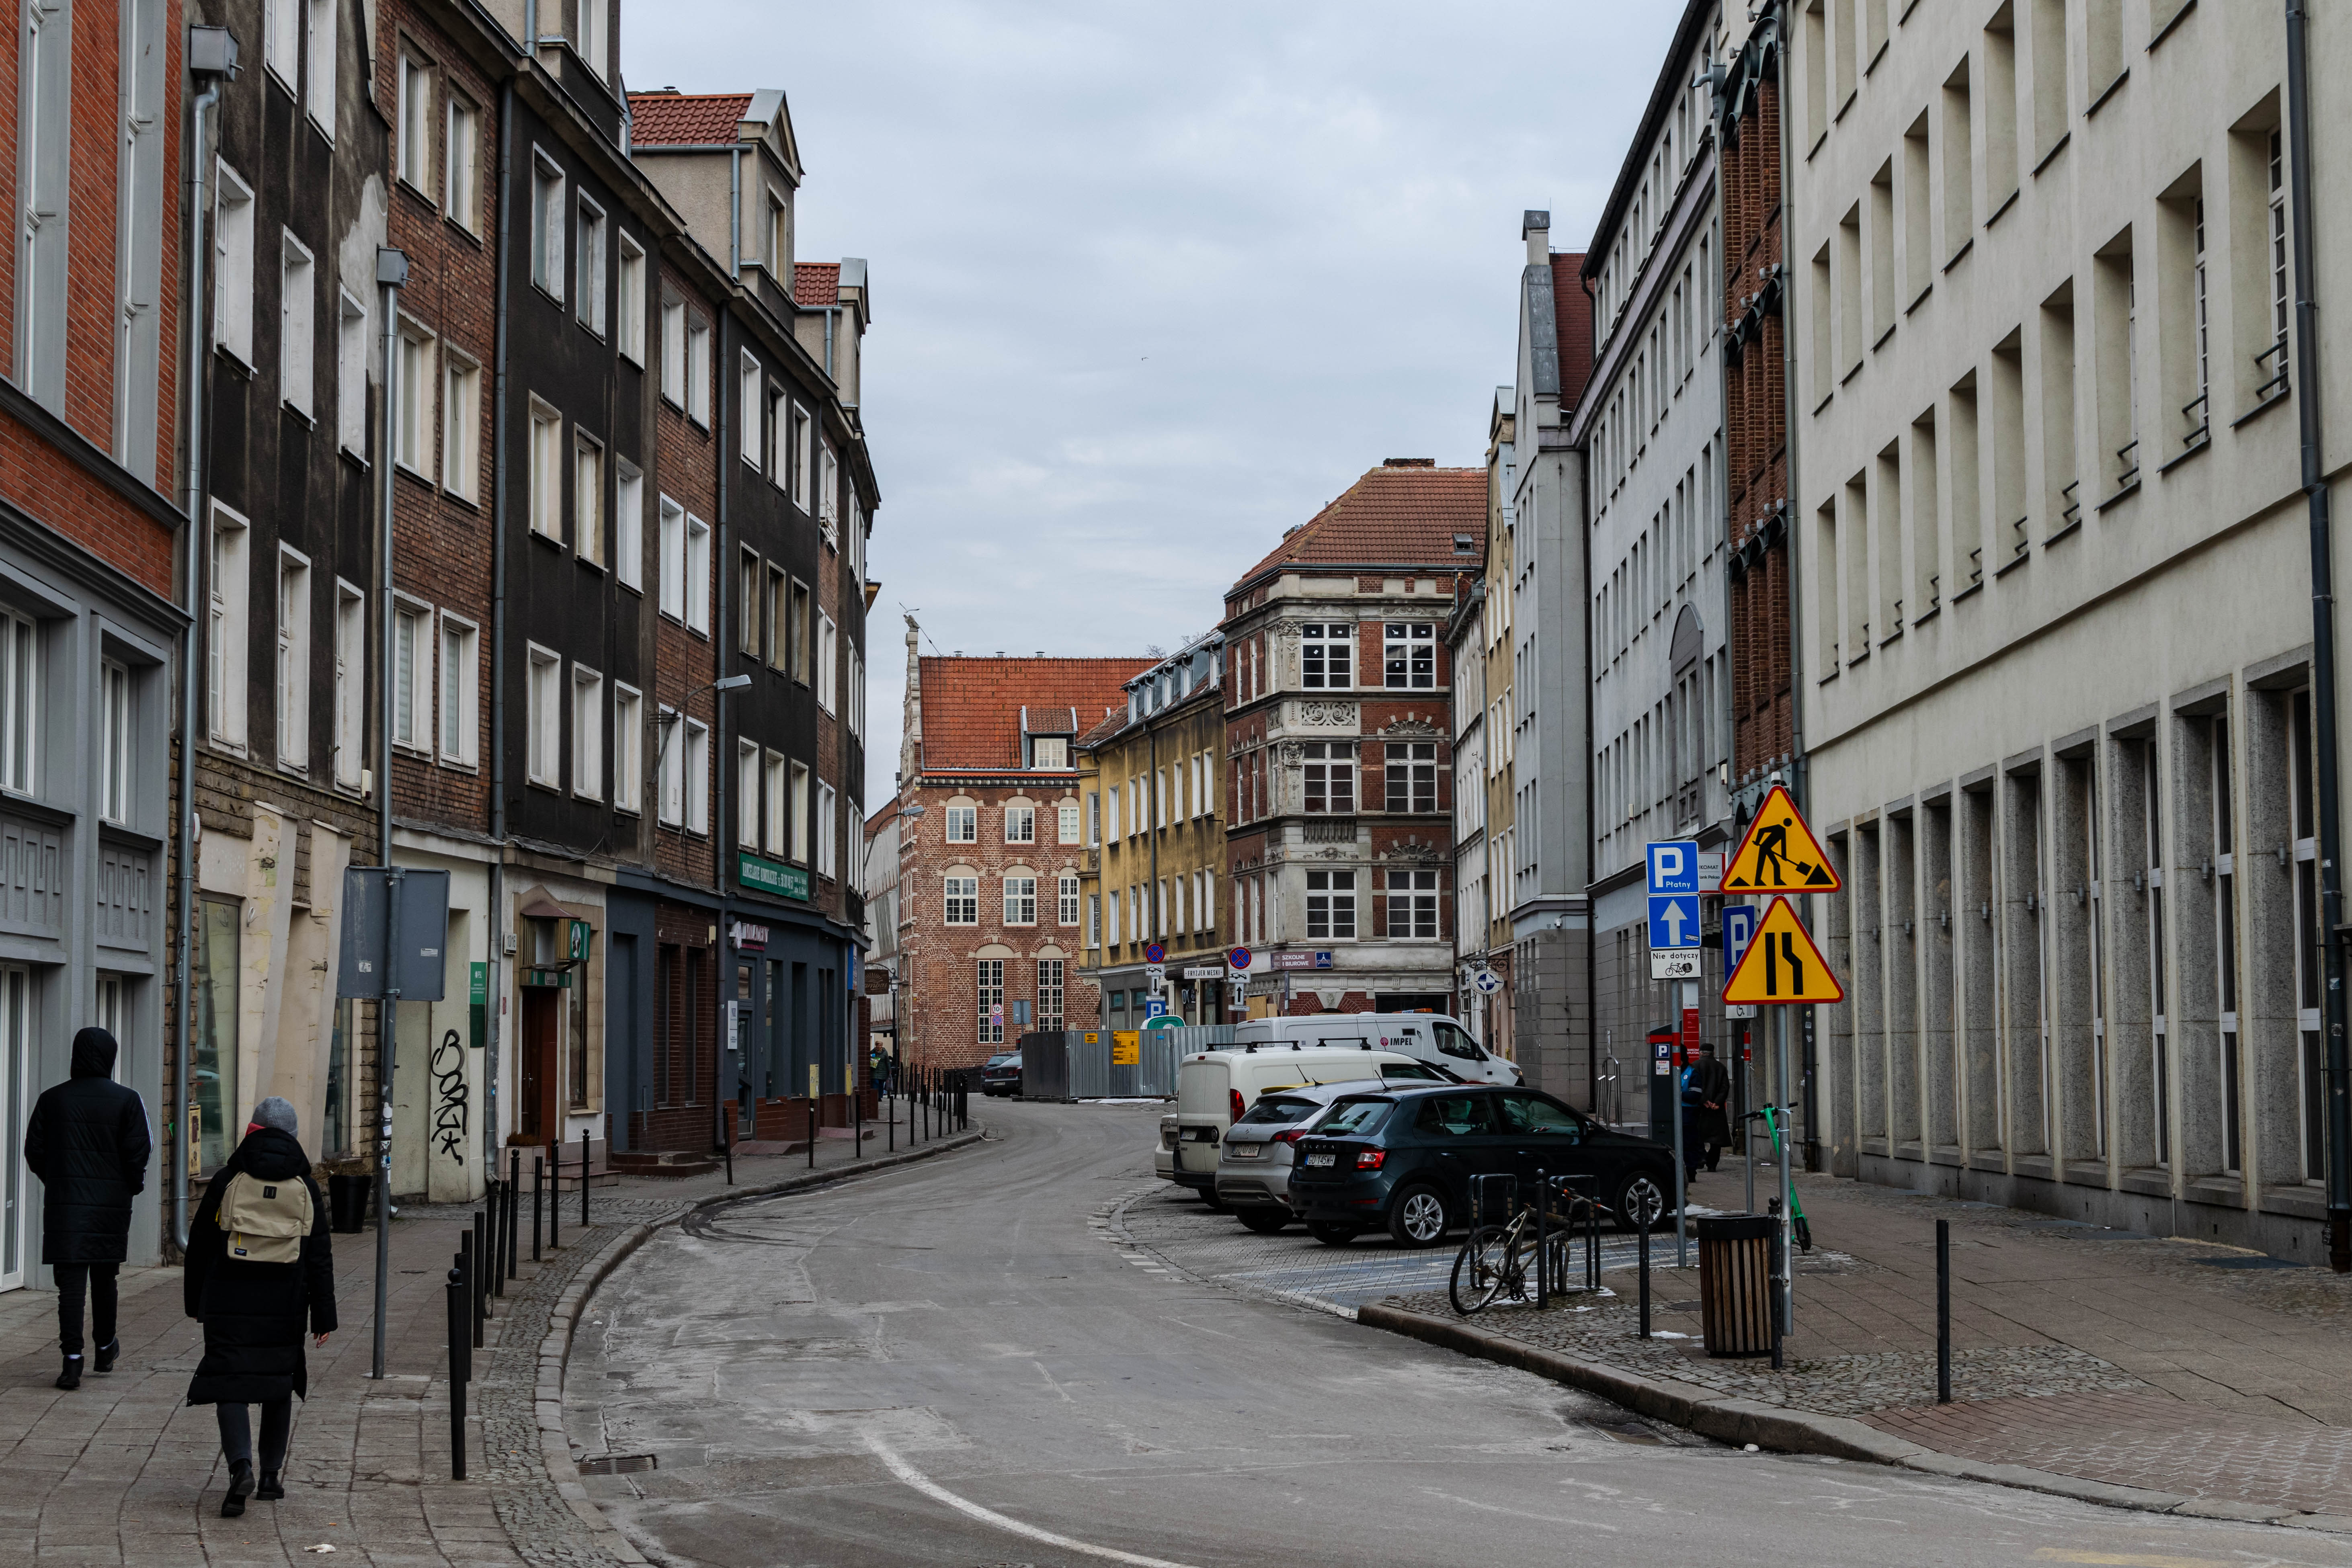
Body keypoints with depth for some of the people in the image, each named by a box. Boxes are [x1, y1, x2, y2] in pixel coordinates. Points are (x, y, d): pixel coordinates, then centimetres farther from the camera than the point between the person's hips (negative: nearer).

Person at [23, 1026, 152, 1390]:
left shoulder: (52, 1099, 1)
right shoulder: (126, 1101, -4)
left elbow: (34, 1152, 4)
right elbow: (138, 1152, -7)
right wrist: (133, 1185, 10)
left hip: (64, 1203, 0)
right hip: (112, 1203, 0)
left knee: (70, 1281, -3)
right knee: (104, 1278, 17)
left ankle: (72, 1360, -12)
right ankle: (106, 1348, 32)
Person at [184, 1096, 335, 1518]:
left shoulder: (227, 1181, -1)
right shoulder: (305, 1188, 3)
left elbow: (200, 1245, 5)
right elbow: (319, 1256, 2)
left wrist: (195, 1300, 17)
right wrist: (324, 1315, 4)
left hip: (229, 1302, -2)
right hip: (284, 1305, 2)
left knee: (231, 1386, -3)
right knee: (280, 1387, 15)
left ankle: (241, 1467, -24)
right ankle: (271, 1476, 18)